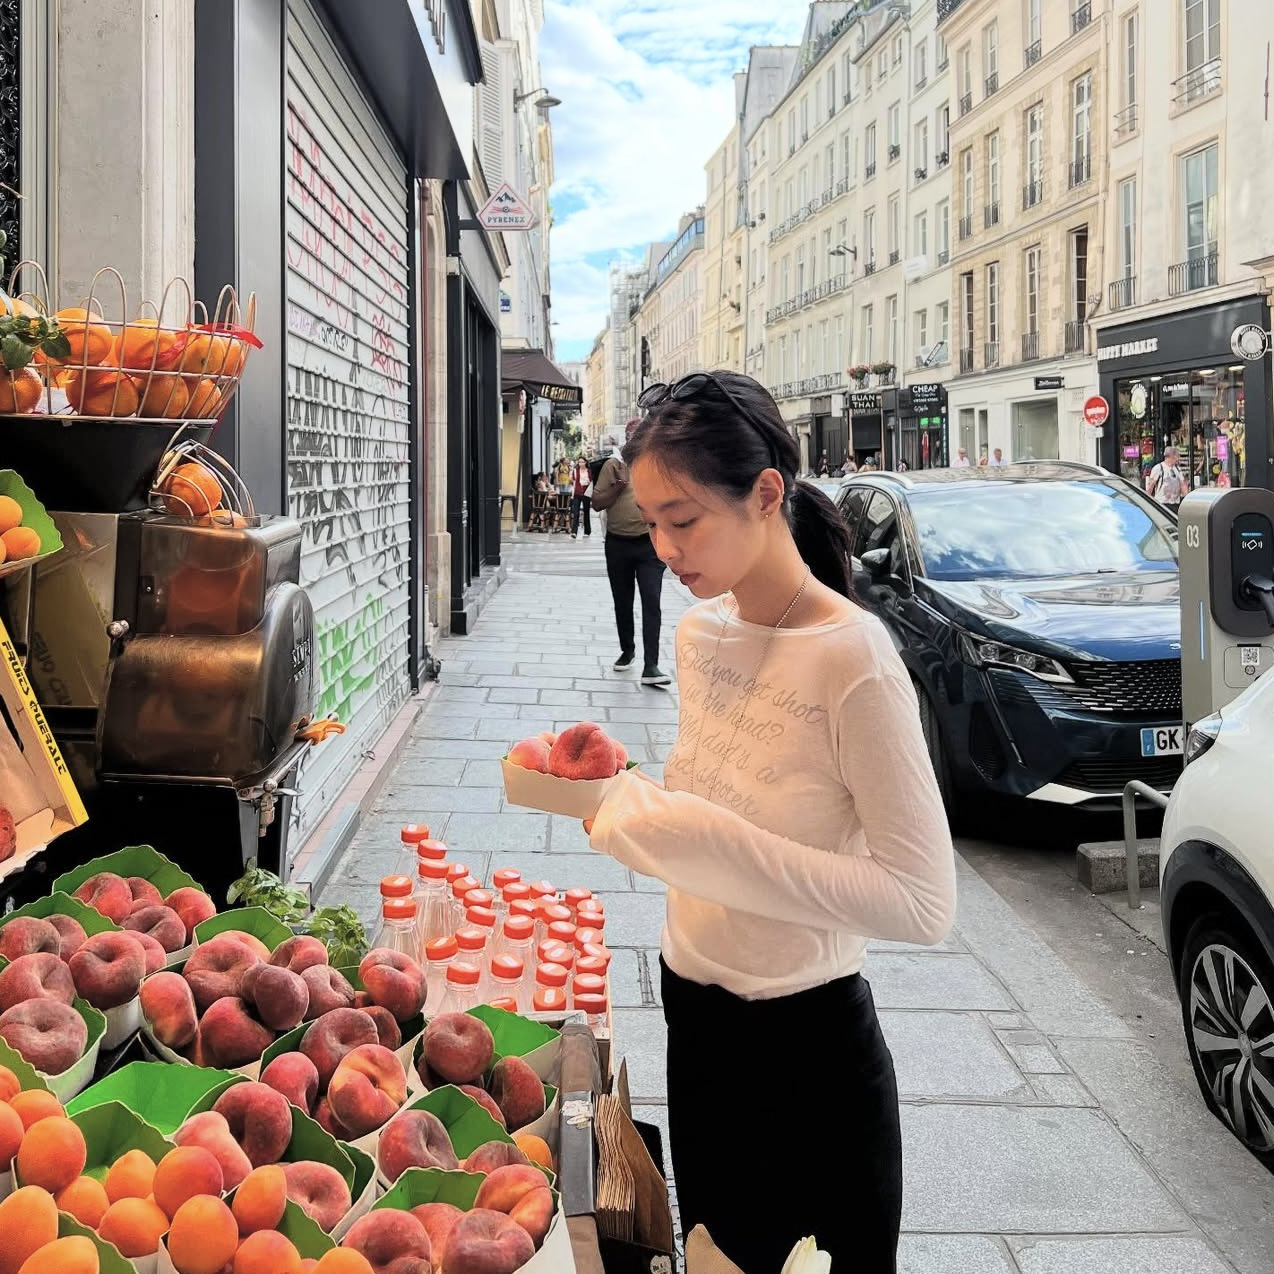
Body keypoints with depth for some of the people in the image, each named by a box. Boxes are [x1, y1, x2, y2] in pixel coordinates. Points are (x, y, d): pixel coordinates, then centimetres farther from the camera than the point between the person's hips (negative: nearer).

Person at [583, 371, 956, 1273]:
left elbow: (925, 903, -26)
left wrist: (707, 843, -30)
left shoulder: (850, 658, -22)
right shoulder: (701, 630, 1)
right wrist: (619, 791, -5)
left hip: (808, 1040, -7)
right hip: (697, 1018, 7)